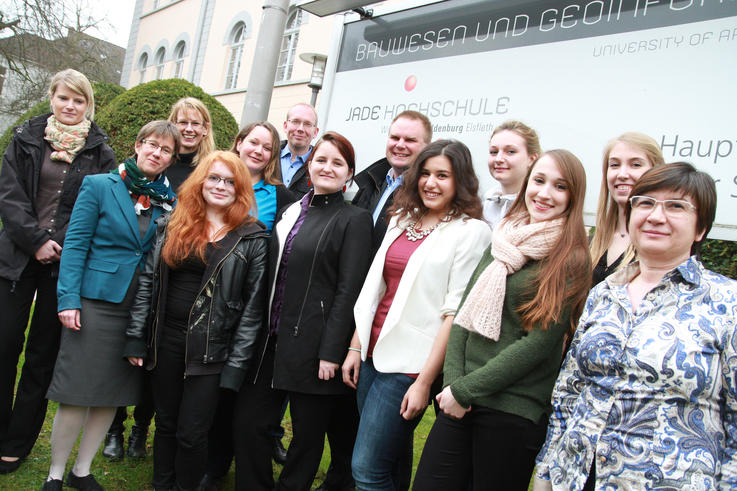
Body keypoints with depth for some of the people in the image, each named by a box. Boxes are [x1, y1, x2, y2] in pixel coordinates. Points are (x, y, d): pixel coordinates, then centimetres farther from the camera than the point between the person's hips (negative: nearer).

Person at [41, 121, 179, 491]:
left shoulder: (169, 201, 7)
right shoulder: (99, 185, -1)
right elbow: (76, 243, -5)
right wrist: (68, 298, -13)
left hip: (141, 312, 4)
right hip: (96, 303, -3)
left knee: (112, 395, 11)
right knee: (77, 394, 1)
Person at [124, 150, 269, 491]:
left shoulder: (252, 238, -4)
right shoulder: (172, 226, 6)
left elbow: (253, 306, -6)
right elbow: (147, 281, 7)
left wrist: (237, 364, -9)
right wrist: (136, 338, 2)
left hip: (211, 349, -3)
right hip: (166, 339, 4)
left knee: (191, 434, 3)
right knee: (165, 424, 16)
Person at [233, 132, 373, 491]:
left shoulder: (354, 220, -5)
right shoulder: (290, 211, 13)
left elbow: (348, 291, -11)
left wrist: (331, 353, -16)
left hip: (312, 346, -5)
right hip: (271, 339, 6)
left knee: (307, 433, 9)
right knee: (248, 421, 9)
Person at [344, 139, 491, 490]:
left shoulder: (471, 232, -7)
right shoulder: (401, 220, 13)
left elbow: (455, 312, -12)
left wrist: (424, 382, -14)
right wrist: (355, 347, 10)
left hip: (409, 364, -6)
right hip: (373, 354, 6)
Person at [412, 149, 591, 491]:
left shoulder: (571, 261, -7)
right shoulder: (501, 243, 10)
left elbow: (539, 342, -14)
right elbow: (464, 313, 8)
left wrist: (464, 390, -13)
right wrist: (452, 382, -5)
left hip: (513, 411, -5)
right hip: (460, 402, 5)